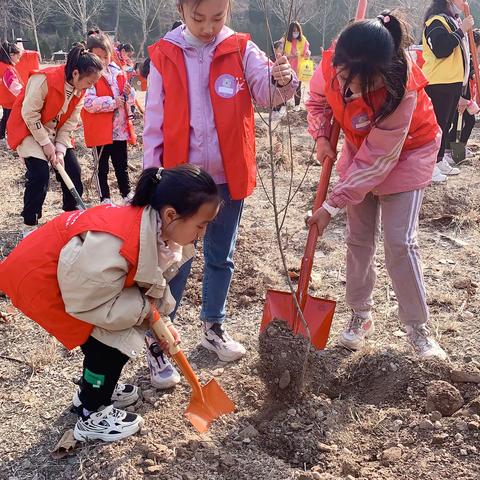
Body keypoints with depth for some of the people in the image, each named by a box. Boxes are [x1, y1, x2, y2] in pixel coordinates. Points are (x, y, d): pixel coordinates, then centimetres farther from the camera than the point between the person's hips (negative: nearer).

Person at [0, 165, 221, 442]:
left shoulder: (155, 228, -11)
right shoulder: (112, 244, -38)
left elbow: (152, 280, 6)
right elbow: (89, 304, -27)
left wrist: (161, 320, -1)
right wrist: (147, 308, -18)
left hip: (73, 272, 8)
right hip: (39, 277, -8)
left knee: (125, 330, 10)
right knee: (111, 344, -8)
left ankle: (94, 389, 34)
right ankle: (91, 418, 15)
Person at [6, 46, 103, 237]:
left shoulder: (80, 89, -6)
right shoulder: (45, 79, -29)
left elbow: (69, 123, -3)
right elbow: (29, 114, -25)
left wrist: (60, 150, -13)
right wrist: (46, 144, -21)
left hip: (55, 131, 7)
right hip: (28, 128, -7)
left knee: (73, 170, -1)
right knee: (40, 173, -18)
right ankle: (30, 225, -2)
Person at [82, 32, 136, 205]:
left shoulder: (117, 72, 8)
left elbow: (130, 100, 13)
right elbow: (88, 103, -22)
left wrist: (129, 92, -9)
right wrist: (112, 102, -25)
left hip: (120, 129, 5)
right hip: (100, 131, -5)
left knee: (122, 165, 16)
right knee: (101, 167, 9)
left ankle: (127, 194, 28)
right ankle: (105, 199, 19)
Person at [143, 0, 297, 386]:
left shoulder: (241, 50, -2)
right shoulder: (163, 56, -3)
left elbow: (265, 90, -18)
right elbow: (155, 122, 0)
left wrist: (281, 80, -41)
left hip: (227, 176, 2)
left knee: (221, 258, 16)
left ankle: (214, 328, 34)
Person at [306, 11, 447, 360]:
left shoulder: (400, 90, -38)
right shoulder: (332, 64, -25)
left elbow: (376, 161, -32)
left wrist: (332, 206, -29)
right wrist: (321, 137, -16)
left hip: (406, 152, -5)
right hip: (360, 149, 5)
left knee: (399, 241, -11)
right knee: (359, 238, 7)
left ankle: (418, 329, 3)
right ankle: (361, 315, 23)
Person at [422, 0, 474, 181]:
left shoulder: (453, 21, 18)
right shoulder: (436, 21, -12)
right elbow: (441, 49, -26)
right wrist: (461, 30, -21)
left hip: (453, 82, 10)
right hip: (439, 84, -10)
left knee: (446, 124, 13)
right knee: (437, 124, -7)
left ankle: (440, 160, 22)